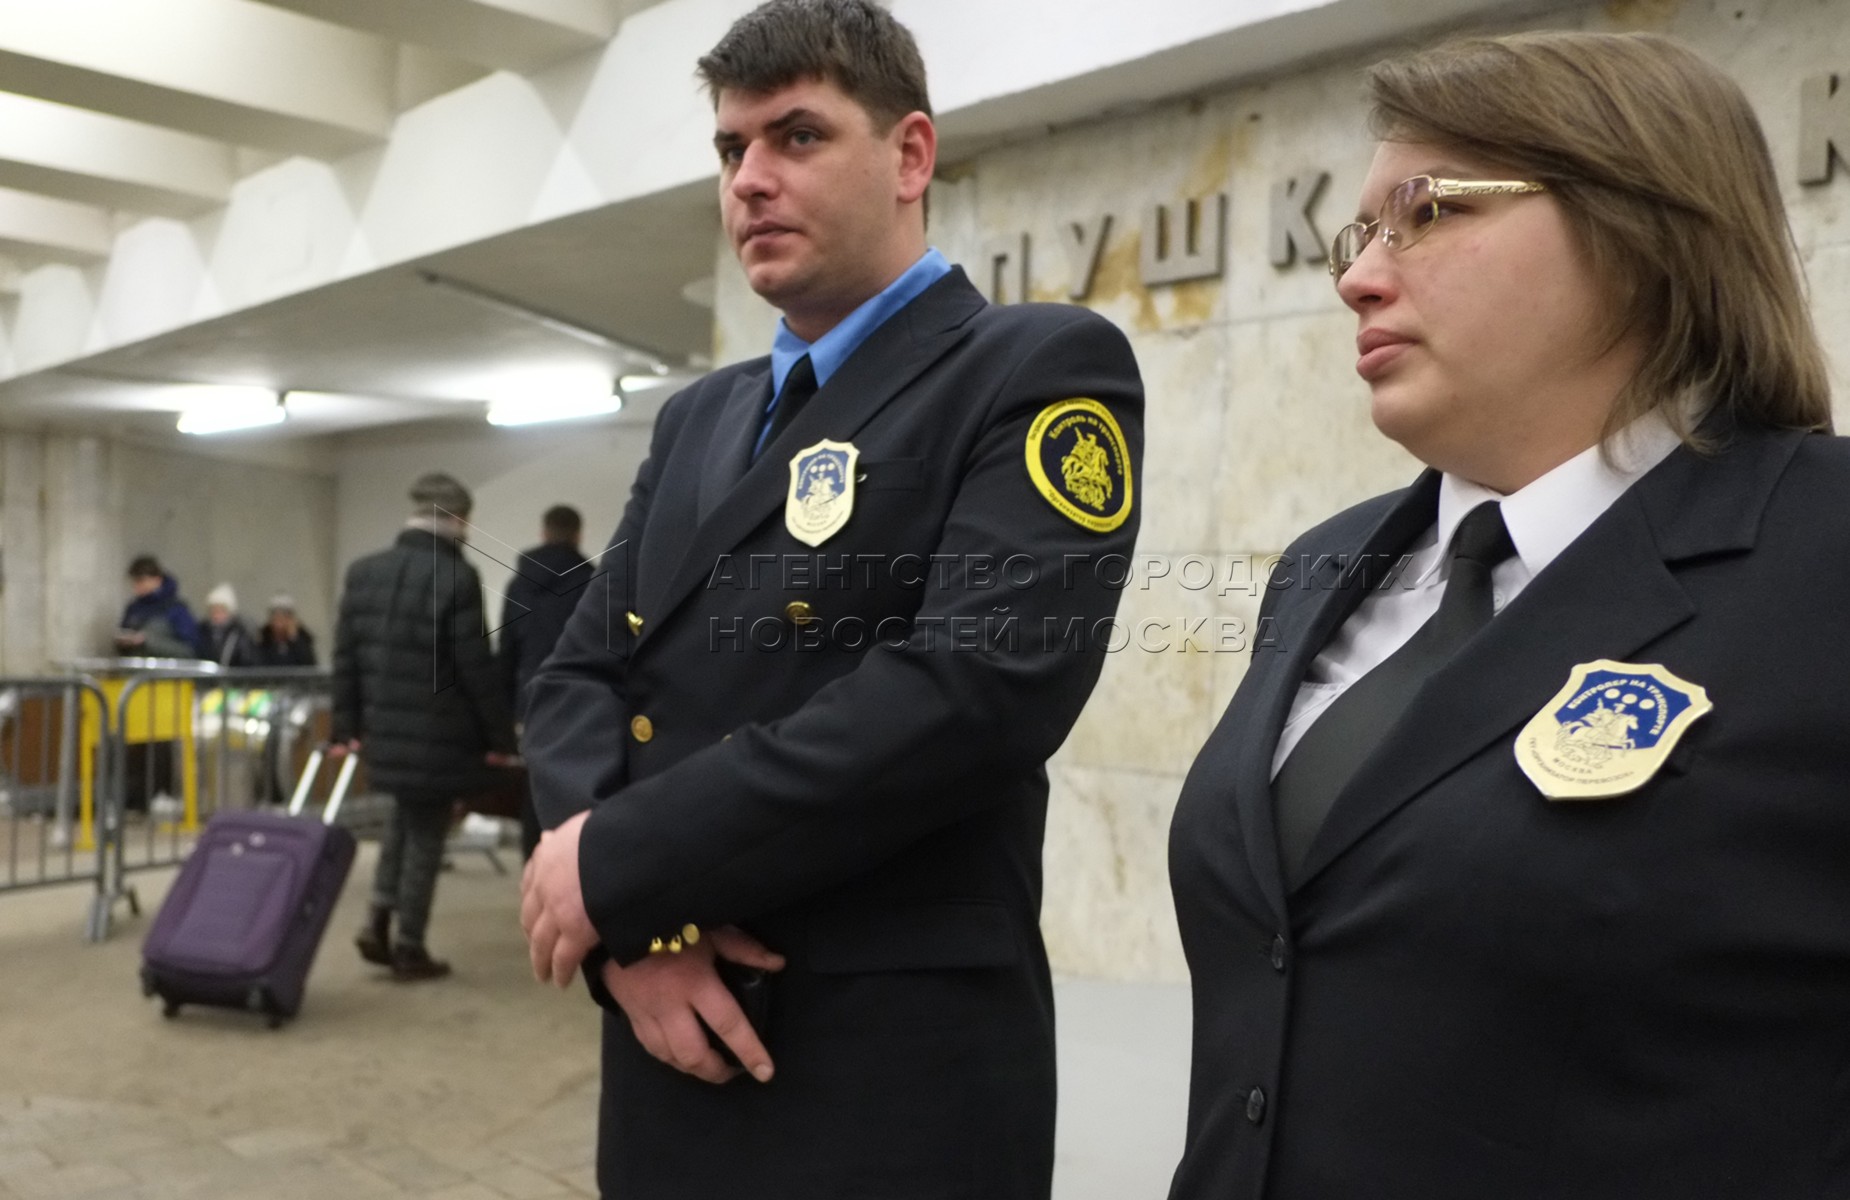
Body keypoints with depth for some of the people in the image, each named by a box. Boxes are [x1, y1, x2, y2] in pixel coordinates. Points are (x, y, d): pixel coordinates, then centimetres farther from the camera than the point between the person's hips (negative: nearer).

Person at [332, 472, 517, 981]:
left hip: (384, 729, 6)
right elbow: (476, 668, -14)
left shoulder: (362, 572, 5)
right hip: (437, 734, -6)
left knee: (405, 817, 26)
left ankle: (378, 920, 15)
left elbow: (345, 657, 7)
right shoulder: (457, 577, -15)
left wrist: (347, 726, 14)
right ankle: (409, 947, 15)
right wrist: (500, 735, -5)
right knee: (426, 834, 7)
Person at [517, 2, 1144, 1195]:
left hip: (894, 1081, -6)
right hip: (675, 1052, 6)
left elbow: (972, 688, -22)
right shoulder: (700, 417, 13)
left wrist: (620, 863, -17)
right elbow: (578, 677, 7)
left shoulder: (1041, 369, -8)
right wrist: (636, 919, -11)